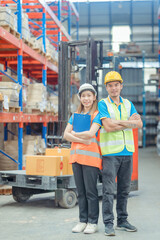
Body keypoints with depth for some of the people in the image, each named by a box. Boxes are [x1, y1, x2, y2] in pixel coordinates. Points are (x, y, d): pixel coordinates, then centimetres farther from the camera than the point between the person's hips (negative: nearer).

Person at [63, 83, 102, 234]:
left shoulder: (97, 114, -1)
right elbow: (66, 135, 7)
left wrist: (74, 133, -1)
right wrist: (82, 140, -8)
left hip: (90, 157, -5)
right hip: (76, 156, 6)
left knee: (91, 192, -3)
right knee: (81, 192, 9)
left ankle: (93, 223, 5)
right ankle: (82, 221, 17)